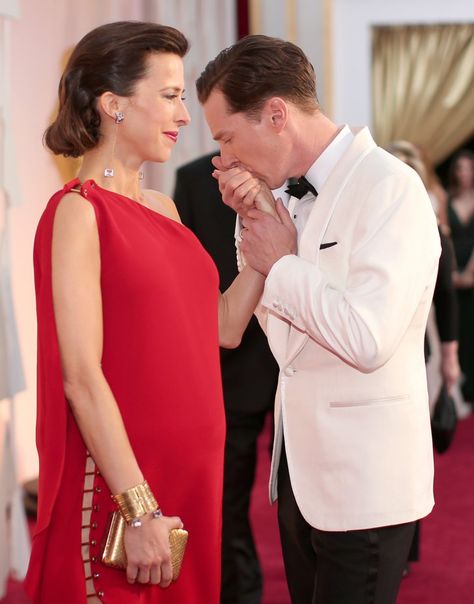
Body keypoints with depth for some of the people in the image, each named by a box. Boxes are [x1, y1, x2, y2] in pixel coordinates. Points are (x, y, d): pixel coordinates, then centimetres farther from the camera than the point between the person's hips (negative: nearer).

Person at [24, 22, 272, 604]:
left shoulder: (161, 208, 10)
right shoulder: (79, 211, -12)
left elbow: (223, 327, 11)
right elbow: (81, 377, -18)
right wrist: (139, 510, -21)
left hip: (190, 474, 8)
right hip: (116, 485, -7)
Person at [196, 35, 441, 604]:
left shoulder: (389, 187, -18)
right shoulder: (300, 195, 9)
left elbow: (367, 338, -27)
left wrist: (282, 262, -13)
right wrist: (252, 219, 4)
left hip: (363, 486, -8)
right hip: (301, 470, 8)